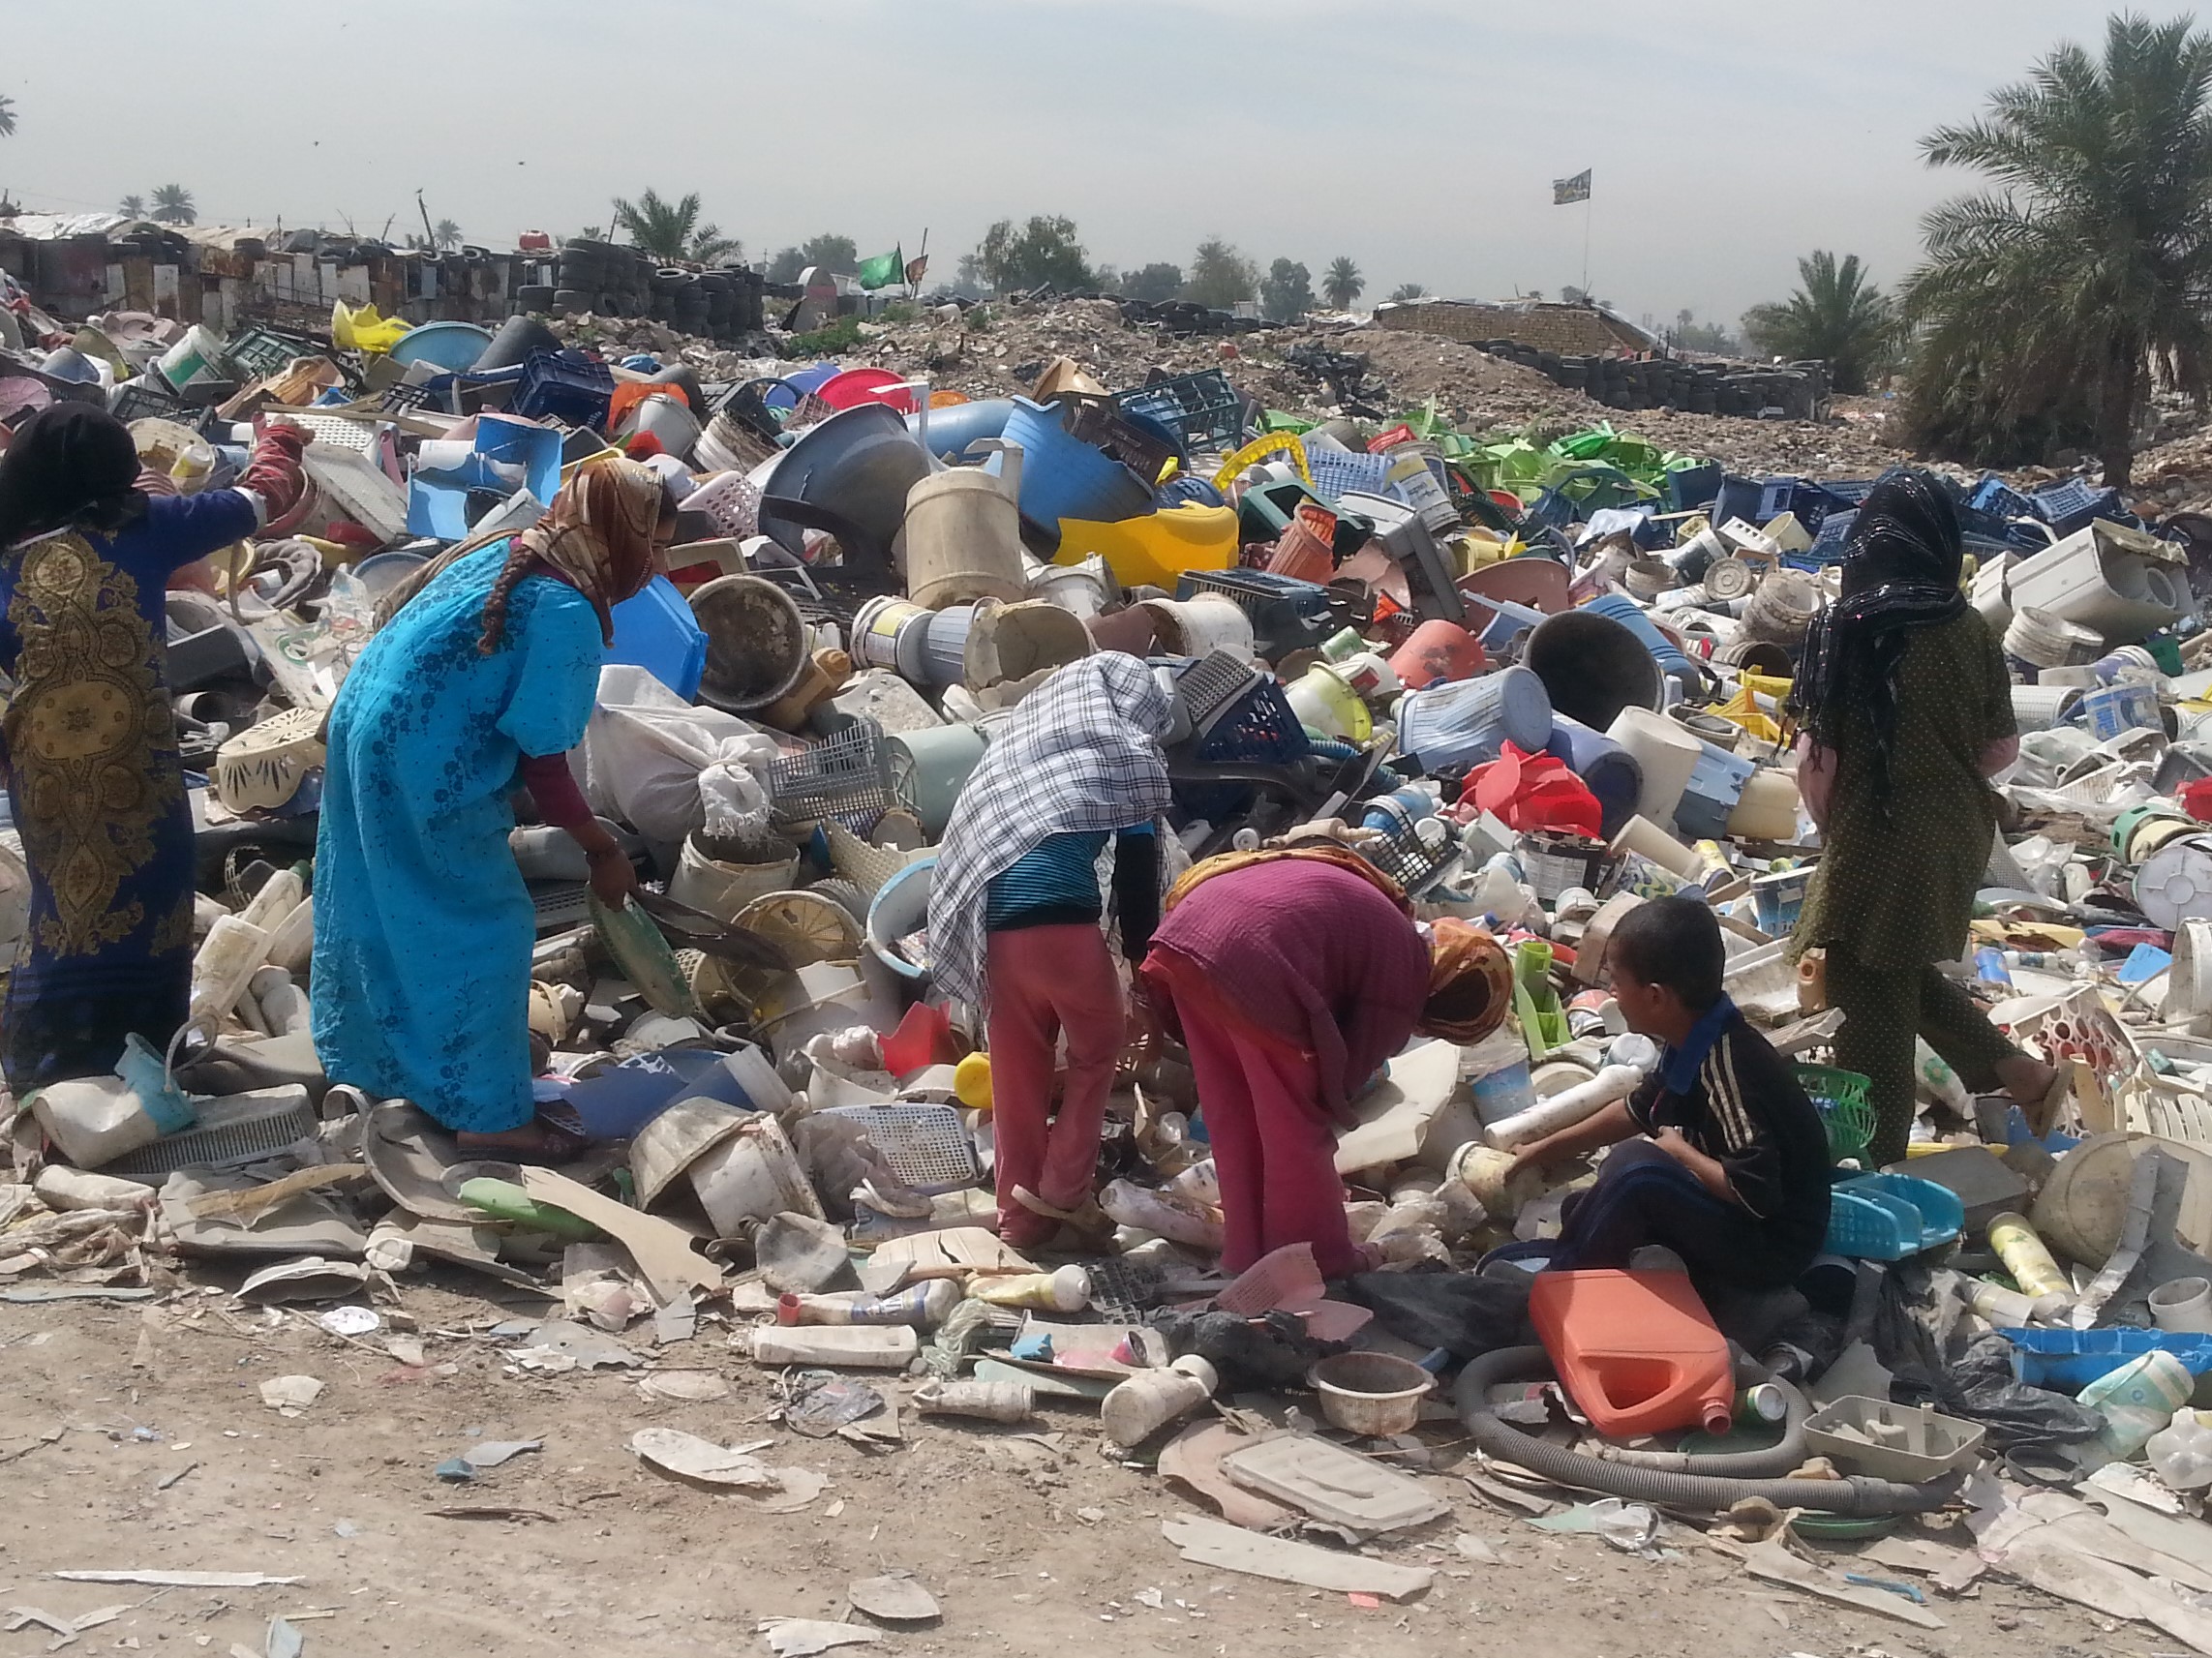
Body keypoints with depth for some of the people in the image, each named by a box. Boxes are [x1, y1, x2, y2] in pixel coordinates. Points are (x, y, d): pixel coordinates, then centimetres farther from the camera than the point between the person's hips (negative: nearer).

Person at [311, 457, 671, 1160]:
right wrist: (604, 850, -5)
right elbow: (542, 763, -17)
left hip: (363, 731, 9)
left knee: (382, 911, 23)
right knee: (487, 929, 3)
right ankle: (487, 1114, 10)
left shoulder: (501, 554, 8)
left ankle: (372, 1061, 40)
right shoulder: (566, 614, -19)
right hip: (424, 770, -9)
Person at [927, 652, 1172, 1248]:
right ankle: (1063, 1191, 12)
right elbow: (1138, 868, 6)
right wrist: (1143, 959, 11)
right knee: (1098, 1046, 16)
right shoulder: (1125, 752, 11)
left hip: (989, 919, 5)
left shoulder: (1022, 737, 28)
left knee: (1018, 1068, 15)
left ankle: (1021, 1213, 22)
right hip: (1057, 913, -5)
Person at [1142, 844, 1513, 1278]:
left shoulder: (1388, 925, 30)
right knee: (1296, 1128, 11)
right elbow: (1342, 1082, 10)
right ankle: (1319, 1264, 26)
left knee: (1233, 1119, 22)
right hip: (1251, 963, -9)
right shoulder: (1406, 979, 5)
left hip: (1184, 932, 9)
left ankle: (1248, 1253, 35)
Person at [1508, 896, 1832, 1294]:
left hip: (1772, 1249, -10)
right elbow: (1636, 1111, 19)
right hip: (1728, 1218, 10)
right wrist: (1549, 1149, 24)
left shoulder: (1729, 1065, -29)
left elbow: (1755, 1193, -35)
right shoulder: (1694, 1045, 0)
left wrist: (1677, 1150, -19)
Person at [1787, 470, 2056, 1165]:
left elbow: (1815, 757, -13)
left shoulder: (1843, 628, -16)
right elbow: (2001, 750, 4)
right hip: (1957, 838, 5)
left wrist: (1831, 829, 5)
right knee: (1907, 974, 28)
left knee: (1872, 1007, 7)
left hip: (1874, 843, -5)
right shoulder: (1971, 630, -4)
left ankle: (1876, 1173, 16)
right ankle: (2016, 1071, 27)